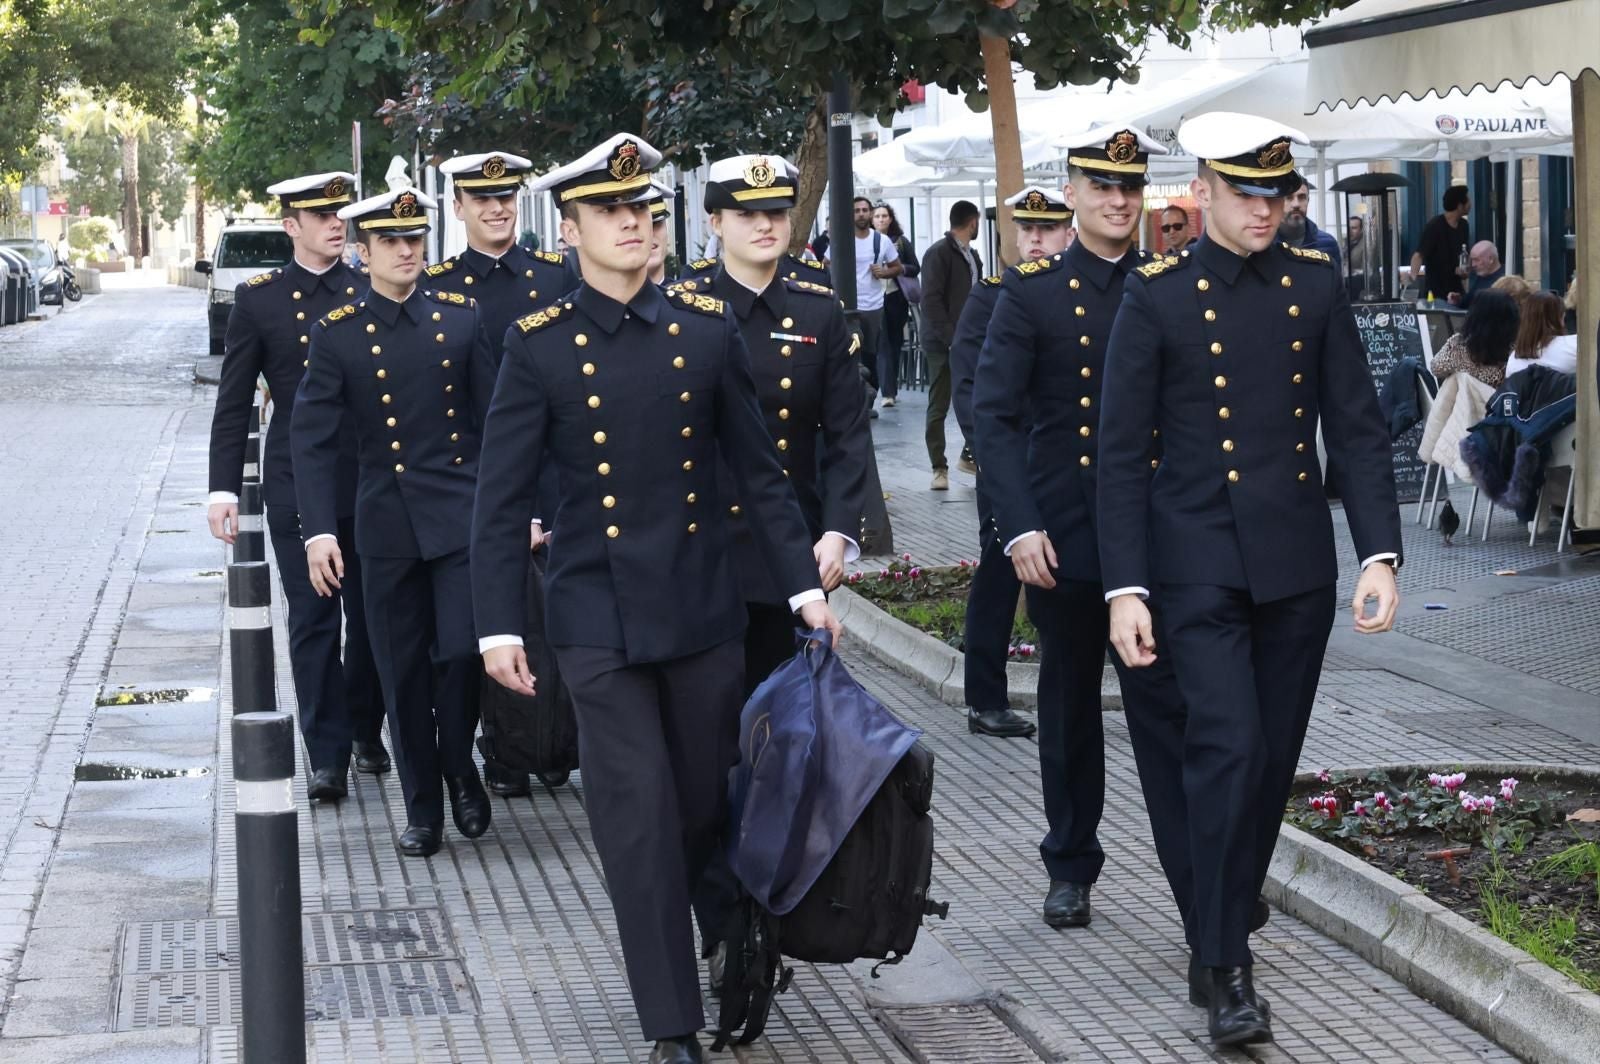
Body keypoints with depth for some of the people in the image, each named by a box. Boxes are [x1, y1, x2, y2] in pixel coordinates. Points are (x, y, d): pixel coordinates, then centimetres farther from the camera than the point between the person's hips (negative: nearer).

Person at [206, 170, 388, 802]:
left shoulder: (372, 291, 4)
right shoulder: (258, 299, 1)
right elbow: (233, 404, 2)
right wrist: (223, 489, -4)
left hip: (372, 482, 1)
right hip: (296, 483, -1)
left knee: (370, 617, 9)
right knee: (313, 621, 0)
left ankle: (365, 732, 26)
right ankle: (327, 756, 4)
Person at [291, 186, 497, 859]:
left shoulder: (461, 316, 3)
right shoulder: (338, 333, -1)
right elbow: (311, 438, -3)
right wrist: (318, 530, -11)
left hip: (463, 517, 0)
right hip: (387, 525, 0)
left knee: (462, 652, -11)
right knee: (404, 672, 6)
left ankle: (460, 767, 16)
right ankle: (422, 808, 19)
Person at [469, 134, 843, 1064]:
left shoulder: (709, 329, 2)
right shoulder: (540, 345, -3)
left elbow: (760, 470, 7)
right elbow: (502, 500, -1)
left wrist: (804, 586, 3)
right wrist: (498, 626, -6)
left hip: (704, 603, 2)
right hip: (600, 613, -2)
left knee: (709, 805, 11)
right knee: (641, 820, -3)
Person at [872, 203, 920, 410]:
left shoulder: (901, 242, 7)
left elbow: (916, 268, 6)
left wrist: (900, 269, -12)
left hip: (896, 298, 2)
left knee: (895, 345, 10)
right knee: (882, 346, -9)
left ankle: (891, 389, 21)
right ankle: (888, 392, -14)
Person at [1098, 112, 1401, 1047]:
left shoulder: (1317, 286, 5)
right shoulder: (1158, 297, -4)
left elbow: (1359, 428, 6)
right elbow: (1123, 453, -4)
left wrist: (1380, 552, -5)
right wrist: (1125, 589, -9)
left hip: (1298, 565, 4)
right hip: (1198, 565, -4)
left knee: (1274, 757, 10)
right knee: (1227, 747, -14)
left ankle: (1229, 906, 34)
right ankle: (1223, 966, -8)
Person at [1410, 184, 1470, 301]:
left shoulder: (1463, 225, 7)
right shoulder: (1434, 226, -14)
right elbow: (1418, 255, -22)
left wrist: (1463, 269, -1)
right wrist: (1413, 281, -37)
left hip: (1455, 289, 6)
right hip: (1434, 292, -6)